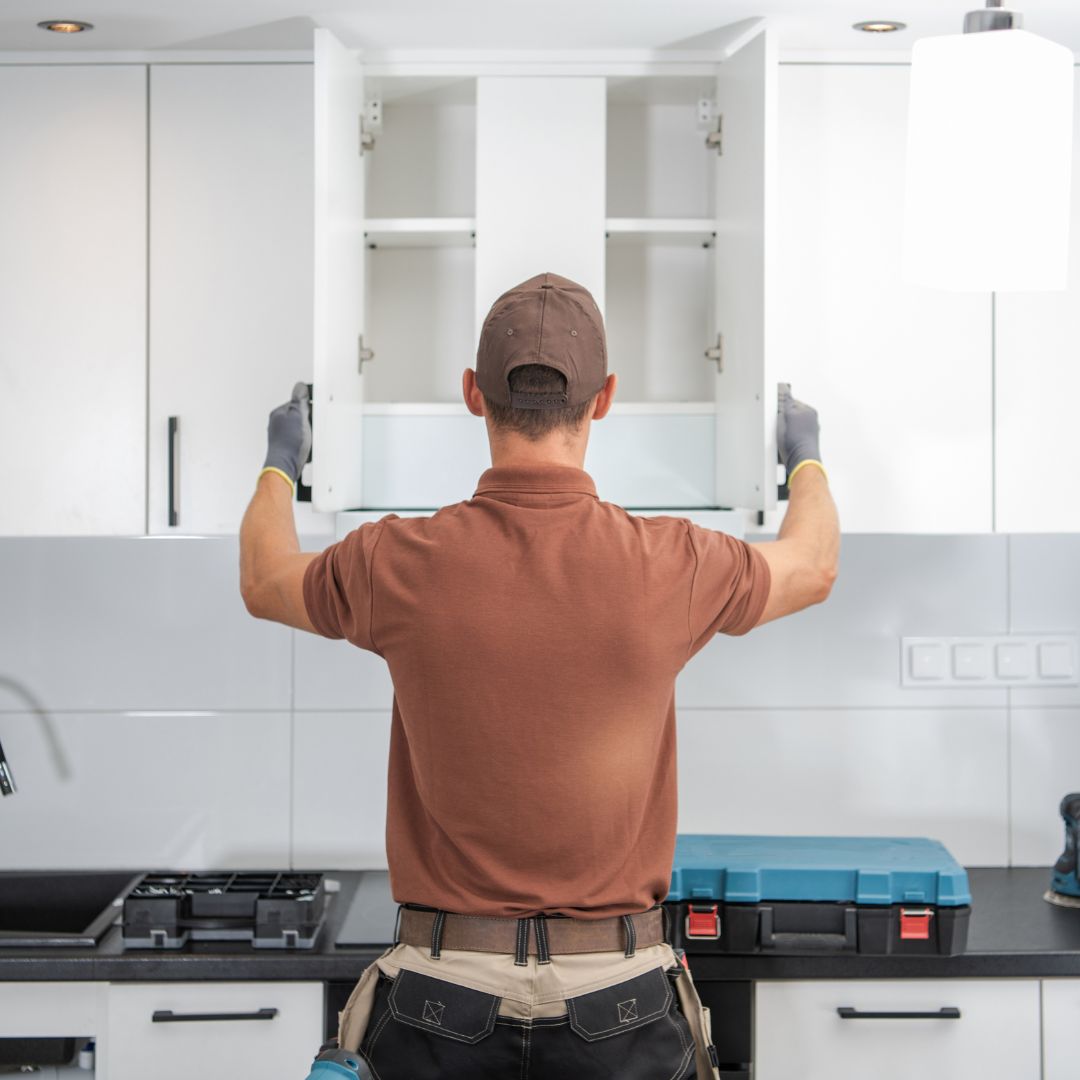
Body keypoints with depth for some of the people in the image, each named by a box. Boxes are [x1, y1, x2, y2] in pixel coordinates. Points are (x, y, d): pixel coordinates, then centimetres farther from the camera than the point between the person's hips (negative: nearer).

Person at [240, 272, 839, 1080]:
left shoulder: (404, 565, -10)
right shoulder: (671, 567, -10)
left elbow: (265, 581, 14)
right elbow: (814, 565, 13)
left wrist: (280, 465, 34)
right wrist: (806, 459, 35)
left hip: (445, 992, 0)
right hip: (616, 995, 0)